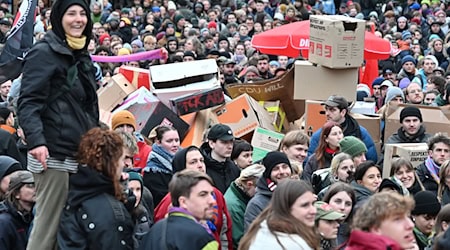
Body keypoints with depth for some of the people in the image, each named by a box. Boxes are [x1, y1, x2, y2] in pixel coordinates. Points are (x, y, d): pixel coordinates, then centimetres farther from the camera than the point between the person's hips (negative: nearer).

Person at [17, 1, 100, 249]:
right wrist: (36, 140, -29)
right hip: (54, 154, -8)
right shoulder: (44, 52, -6)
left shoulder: (82, 56, 19)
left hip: (81, 154, 8)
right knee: (49, 226, -9)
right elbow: (28, 102, -15)